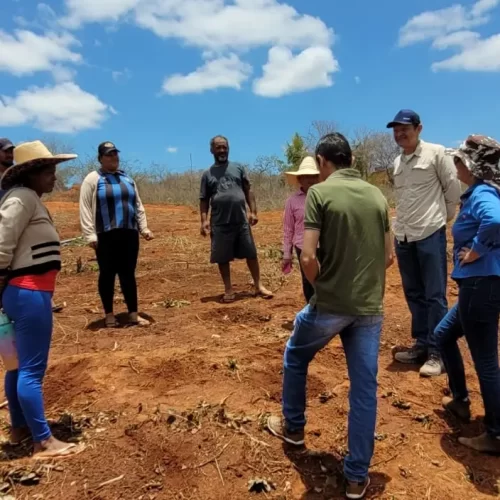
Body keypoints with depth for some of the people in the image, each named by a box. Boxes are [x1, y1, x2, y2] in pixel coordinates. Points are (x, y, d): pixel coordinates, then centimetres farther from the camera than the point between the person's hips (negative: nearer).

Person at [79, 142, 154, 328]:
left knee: (128, 273, 7)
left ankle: (133, 314, 13)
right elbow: (85, 209, -5)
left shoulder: (127, 179, 16)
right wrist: (90, 235, -13)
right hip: (106, 236, -4)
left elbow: (138, 206, 18)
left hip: (129, 234, 4)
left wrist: (144, 228, 9)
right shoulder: (93, 179, 0)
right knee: (107, 274, 4)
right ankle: (109, 314, 17)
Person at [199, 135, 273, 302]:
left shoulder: (238, 168, 9)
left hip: (241, 220, 1)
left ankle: (258, 286, 19)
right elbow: (204, 200, 7)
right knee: (223, 257, 5)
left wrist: (253, 211, -2)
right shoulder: (207, 174, 8)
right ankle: (228, 290, 19)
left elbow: (248, 191, 8)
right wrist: (204, 220, -5)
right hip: (220, 223, 0)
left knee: (251, 253, 6)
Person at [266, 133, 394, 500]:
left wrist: (322, 287, 3)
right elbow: (389, 256, 10)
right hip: (370, 307, 4)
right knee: (364, 388, 12)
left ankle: (293, 427, 41)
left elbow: (308, 258, -16)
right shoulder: (376, 195, 6)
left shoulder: (319, 192, -10)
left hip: (330, 304, -4)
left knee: (295, 357, 23)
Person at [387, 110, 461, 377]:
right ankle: (421, 345, 25)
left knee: (435, 295, -1)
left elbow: (453, 188, -1)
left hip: (430, 234, -6)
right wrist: (399, 227, 14)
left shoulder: (436, 153, -5)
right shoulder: (398, 162, 12)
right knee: (414, 294, 13)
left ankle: (437, 352, 9)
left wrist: (445, 217, 6)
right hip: (403, 237, 6)